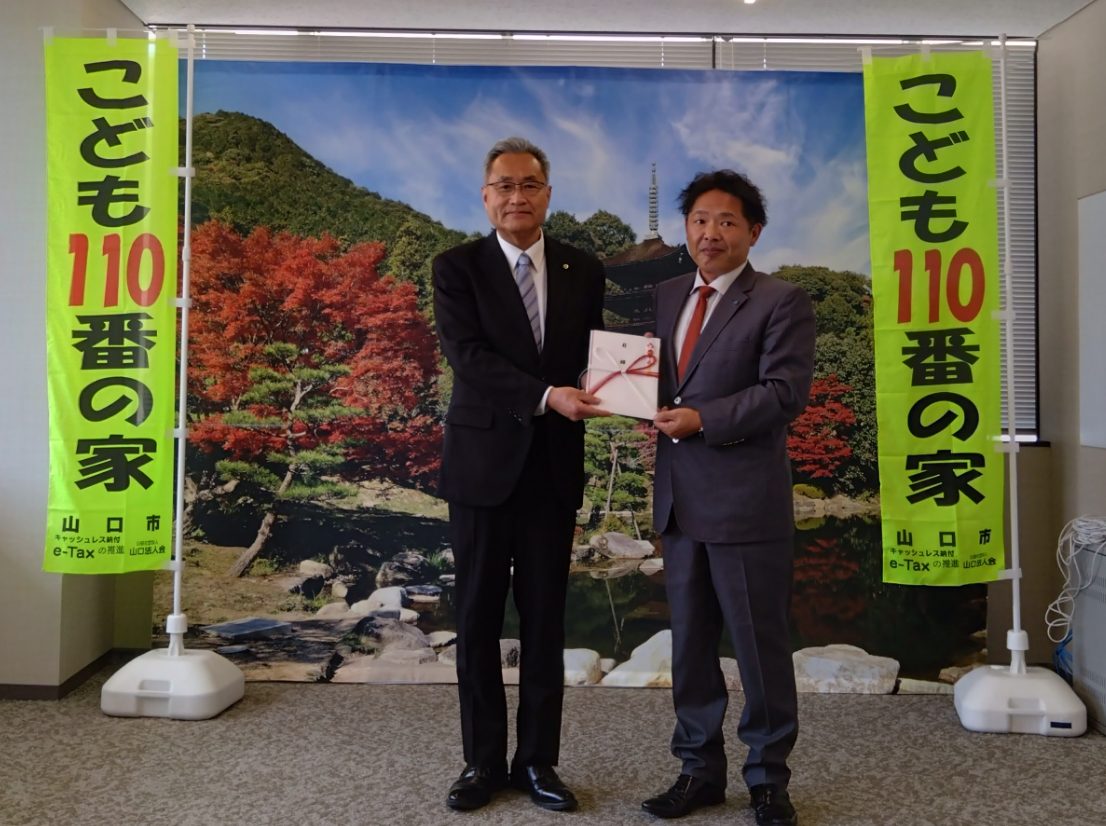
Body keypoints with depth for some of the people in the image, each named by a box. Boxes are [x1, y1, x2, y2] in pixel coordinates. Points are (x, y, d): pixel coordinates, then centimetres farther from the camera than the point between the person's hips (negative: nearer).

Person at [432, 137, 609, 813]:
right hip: (484, 460, -2)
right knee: (479, 617, 8)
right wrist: (546, 395, -26)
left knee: (545, 618, 9)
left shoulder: (583, 270, 7)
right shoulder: (457, 267, -1)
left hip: (555, 464, 2)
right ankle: (484, 760, 23)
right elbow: (467, 355, -14)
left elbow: (592, 354, 8)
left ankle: (538, 759, 24)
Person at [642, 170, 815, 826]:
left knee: (761, 646, 6)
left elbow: (786, 391, -14)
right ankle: (701, 770, 30)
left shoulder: (782, 302, -4)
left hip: (747, 500, -6)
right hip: (680, 497, 6)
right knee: (690, 645, 14)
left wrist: (702, 418, -19)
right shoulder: (666, 296, 15)